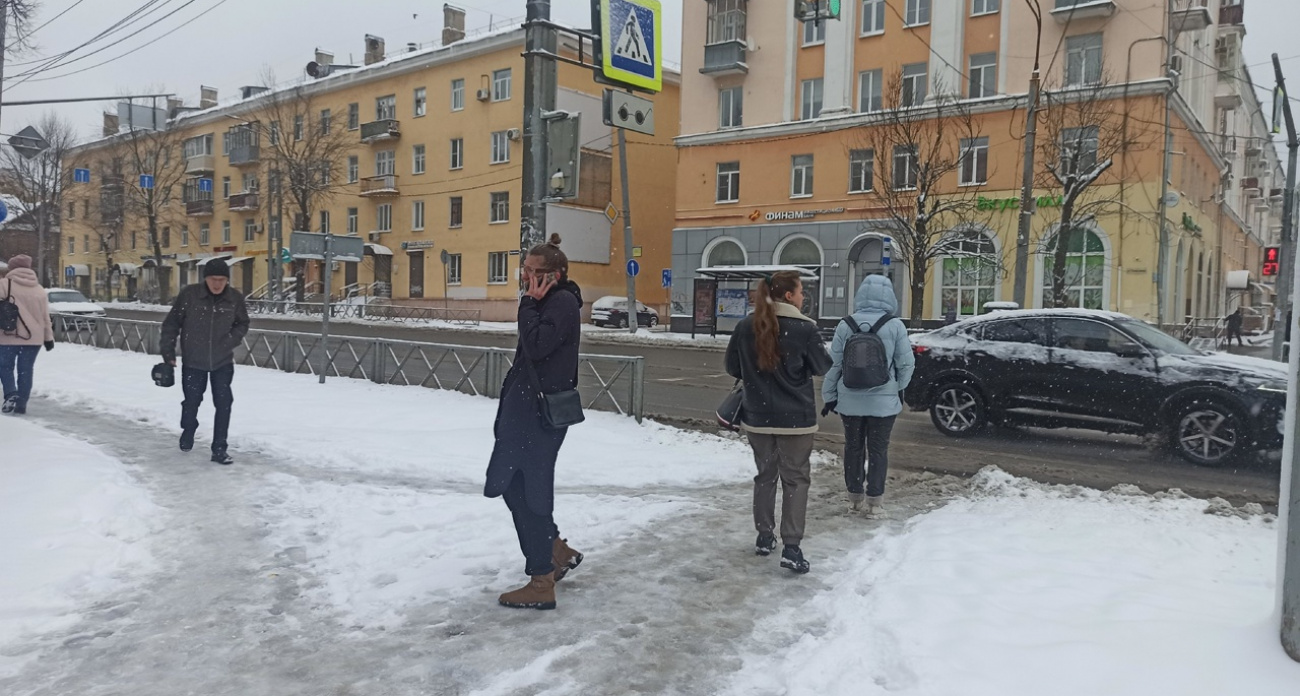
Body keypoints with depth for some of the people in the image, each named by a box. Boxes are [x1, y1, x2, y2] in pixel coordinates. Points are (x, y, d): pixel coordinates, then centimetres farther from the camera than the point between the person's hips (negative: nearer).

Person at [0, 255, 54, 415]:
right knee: (26, 370, 8)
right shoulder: (39, 289, 9)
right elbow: (45, 316, 11)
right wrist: (48, 337, 16)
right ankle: (21, 404, 7)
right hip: (33, 336, 3)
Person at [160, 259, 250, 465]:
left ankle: (219, 449, 7)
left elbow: (242, 324, 4)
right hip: (193, 362, -1)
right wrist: (168, 352, -6)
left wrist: (230, 340, -13)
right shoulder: (189, 295, -16)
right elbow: (171, 323, -5)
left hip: (223, 362, 1)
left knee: (224, 404, -3)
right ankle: (187, 432, 44)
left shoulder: (235, 298, -11)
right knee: (192, 401, 14)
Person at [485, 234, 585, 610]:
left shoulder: (562, 302, -14)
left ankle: (542, 584, 5)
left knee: (530, 493, -5)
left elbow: (536, 347, -26)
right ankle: (557, 551, 29)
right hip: (526, 406, 10)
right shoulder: (549, 302, 16)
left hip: (541, 412, -10)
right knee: (511, 484, 17)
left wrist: (530, 303, -16)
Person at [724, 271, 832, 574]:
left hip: (757, 415, 4)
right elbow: (822, 367, -2)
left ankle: (764, 537, 24)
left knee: (765, 475, 17)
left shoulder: (745, 326, -2)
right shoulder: (804, 328, -13)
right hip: (795, 416, -4)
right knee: (796, 479, 4)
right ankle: (791, 547, -2)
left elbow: (733, 367, 7)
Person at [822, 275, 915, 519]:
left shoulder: (845, 325, -6)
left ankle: (855, 496, 24)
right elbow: (906, 363, -5)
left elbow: (834, 363, -3)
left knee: (853, 447, 14)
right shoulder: (895, 326, -10)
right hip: (884, 401, -1)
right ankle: (874, 501, 11)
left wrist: (829, 396, 6)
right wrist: (899, 388, 13)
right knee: (878, 449, 7)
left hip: (850, 400, 2)